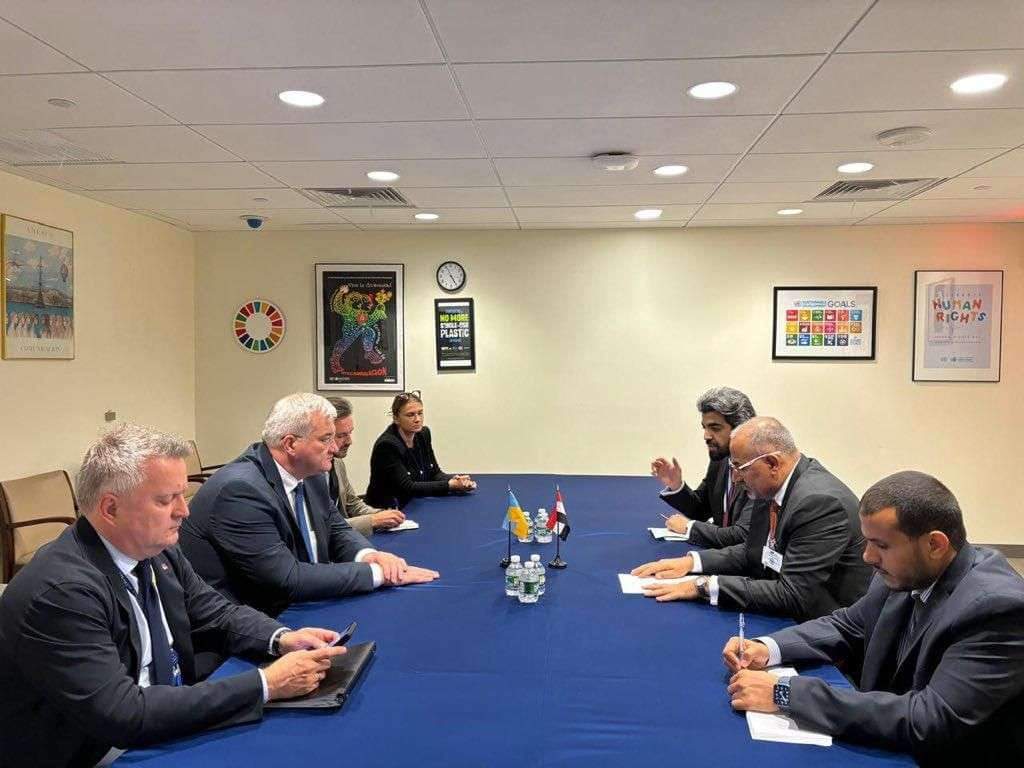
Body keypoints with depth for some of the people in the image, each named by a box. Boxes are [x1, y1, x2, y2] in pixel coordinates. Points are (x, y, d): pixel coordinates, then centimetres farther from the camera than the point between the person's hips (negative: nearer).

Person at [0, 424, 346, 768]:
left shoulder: (155, 549, -4)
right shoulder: (60, 592, -24)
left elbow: (216, 614, 8)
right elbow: (125, 715, -27)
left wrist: (280, 638, -11)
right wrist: (266, 685, -27)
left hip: (170, 731, 6)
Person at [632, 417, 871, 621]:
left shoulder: (821, 502, -26)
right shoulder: (772, 489, -1)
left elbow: (794, 595, -27)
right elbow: (752, 552, 11)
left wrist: (705, 586, -26)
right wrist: (692, 561, -4)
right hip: (786, 617, 7)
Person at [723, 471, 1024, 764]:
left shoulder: (999, 606, -26)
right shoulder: (907, 573, -5)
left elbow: (928, 722, -31)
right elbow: (847, 626, 9)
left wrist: (787, 693, -31)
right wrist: (767, 648, -9)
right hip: (887, 747, 6)